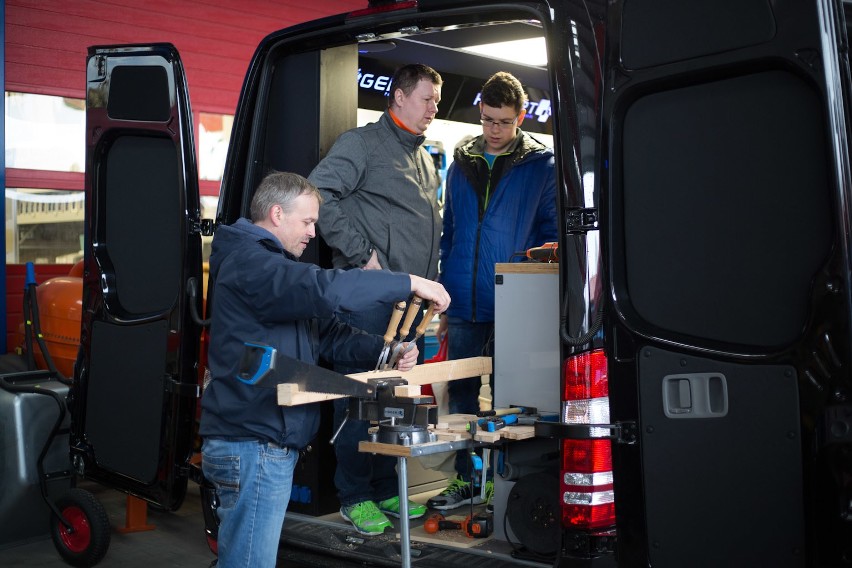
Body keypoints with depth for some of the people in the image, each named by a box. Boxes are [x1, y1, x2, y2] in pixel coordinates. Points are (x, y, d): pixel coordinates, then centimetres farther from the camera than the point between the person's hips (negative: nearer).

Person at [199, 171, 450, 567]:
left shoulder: (271, 265, 21)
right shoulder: (249, 263, -13)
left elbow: (329, 334, 16)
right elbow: (324, 289, -28)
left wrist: (384, 349, -1)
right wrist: (410, 283, -21)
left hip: (270, 446, 11)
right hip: (253, 447, -11)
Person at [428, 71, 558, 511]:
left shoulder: (541, 165, 0)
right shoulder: (461, 164, 11)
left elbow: (552, 237, 0)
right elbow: (448, 235, 15)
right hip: (463, 307, 4)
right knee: (461, 396, 11)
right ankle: (465, 481, 23)